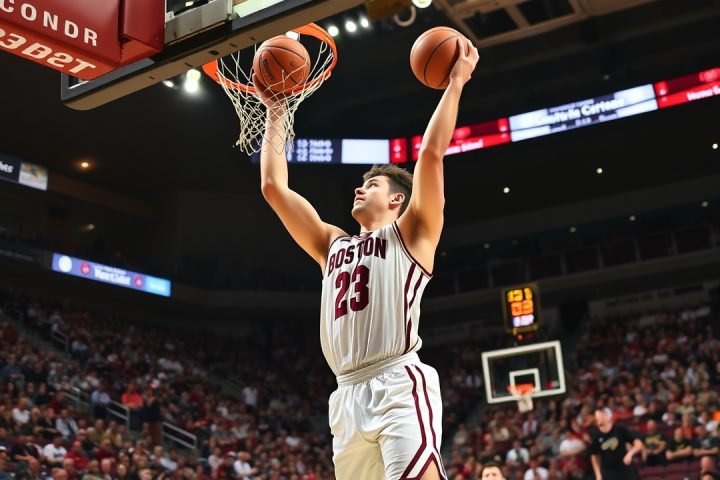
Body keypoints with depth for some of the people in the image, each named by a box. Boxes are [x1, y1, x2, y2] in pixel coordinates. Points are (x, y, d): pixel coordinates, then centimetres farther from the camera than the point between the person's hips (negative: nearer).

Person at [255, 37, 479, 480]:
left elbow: (432, 153, -1)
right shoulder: (332, 245, 25)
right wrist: (276, 114, 29)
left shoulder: (410, 234, 11)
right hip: (349, 396, 6)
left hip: (400, 385, -6)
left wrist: (456, 83, 3)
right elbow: (274, 187, 24)